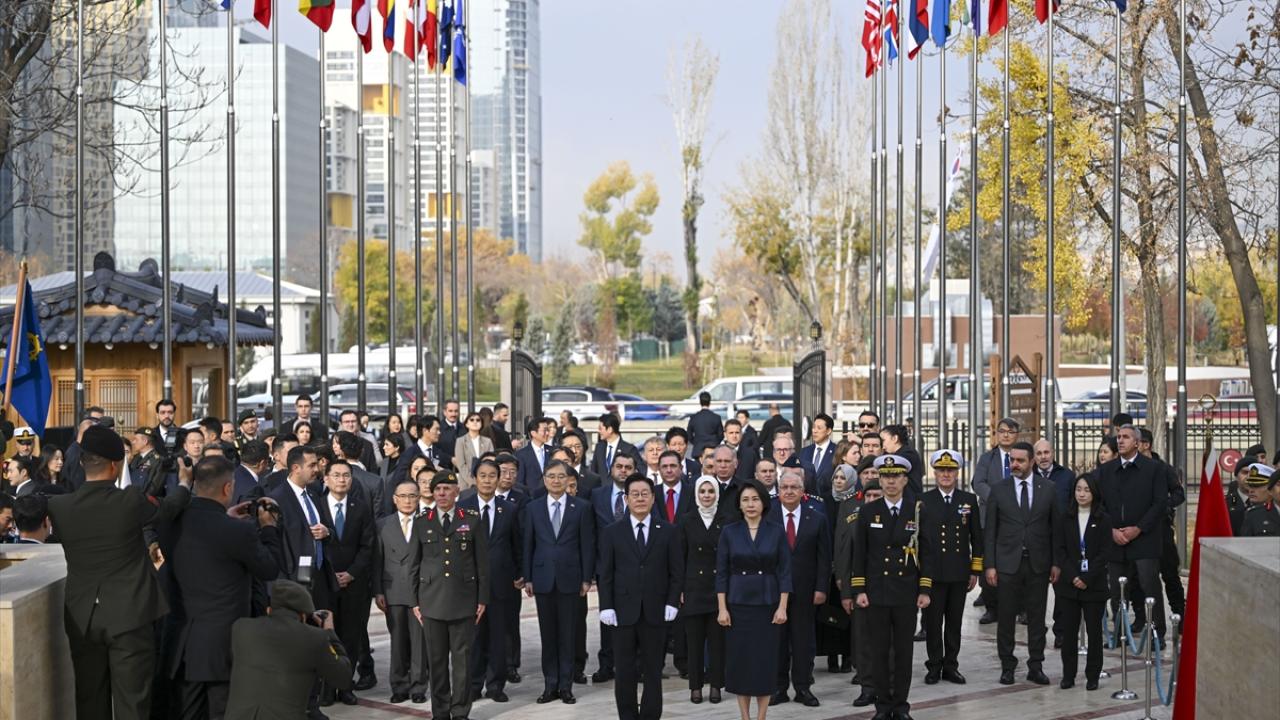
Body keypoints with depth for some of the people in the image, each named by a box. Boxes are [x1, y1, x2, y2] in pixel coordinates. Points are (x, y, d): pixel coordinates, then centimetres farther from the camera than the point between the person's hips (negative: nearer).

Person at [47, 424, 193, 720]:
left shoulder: (58, 506, -5)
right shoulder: (131, 501, -15)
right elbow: (167, 509, 6)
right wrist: (184, 483, 28)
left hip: (82, 619, 4)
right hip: (129, 617, -4)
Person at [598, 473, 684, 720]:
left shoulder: (667, 531, 6)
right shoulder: (612, 533, 5)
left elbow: (676, 571, 5)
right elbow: (605, 574, 3)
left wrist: (672, 603, -4)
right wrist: (606, 607, -5)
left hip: (655, 613, 0)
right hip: (624, 613, 0)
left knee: (653, 670, 4)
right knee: (625, 671, 3)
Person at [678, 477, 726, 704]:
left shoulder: (726, 522, 2)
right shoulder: (686, 521, 2)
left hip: (719, 587, 0)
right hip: (694, 588, 0)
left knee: (717, 638, 3)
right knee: (694, 638, 2)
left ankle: (715, 684, 12)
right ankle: (696, 685, 10)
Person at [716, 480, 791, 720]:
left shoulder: (776, 531, 0)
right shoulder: (729, 532, 0)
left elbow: (784, 571, -1)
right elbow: (721, 573, 0)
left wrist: (782, 607, -7)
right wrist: (721, 609, -5)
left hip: (767, 604, 0)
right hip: (738, 604, 0)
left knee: (765, 660, 1)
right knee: (739, 660, 3)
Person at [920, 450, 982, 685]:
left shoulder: (969, 500, 8)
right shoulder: (923, 501, 3)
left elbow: (976, 538, 9)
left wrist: (976, 571, 5)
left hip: (959, 574, 2)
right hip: (932, 573, -2)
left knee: (954, 622, 6)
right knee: (933, 622, 2)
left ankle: (951, 666, 14)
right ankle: (934, 666, 10)